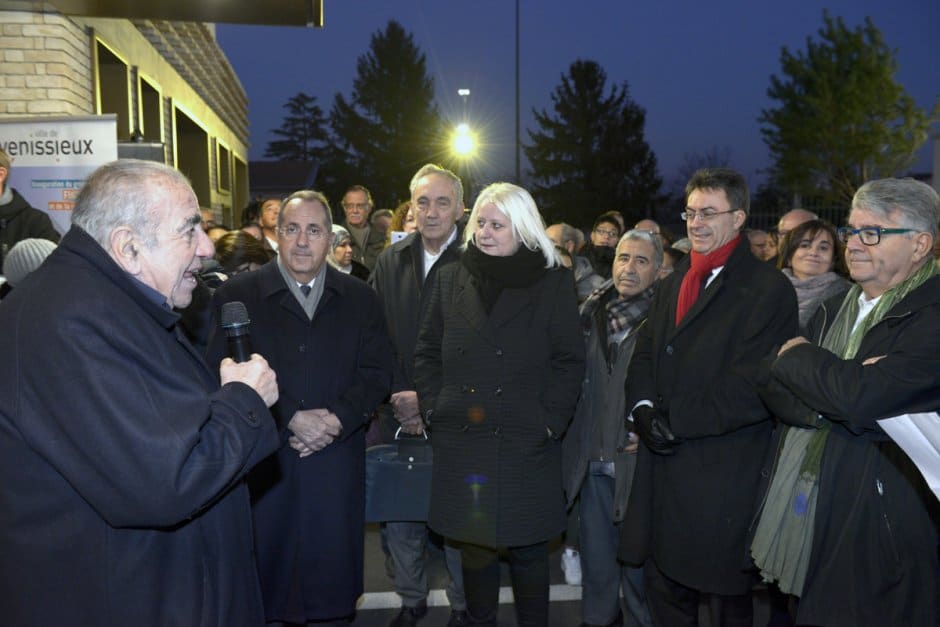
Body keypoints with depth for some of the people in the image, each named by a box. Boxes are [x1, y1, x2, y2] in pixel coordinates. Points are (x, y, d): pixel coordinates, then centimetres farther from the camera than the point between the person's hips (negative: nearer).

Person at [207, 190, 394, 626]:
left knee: (333, 578, 11)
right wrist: (290, 420, -15)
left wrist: (336, 419, -11)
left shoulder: (359, 299, 9)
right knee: (266, 574, 9)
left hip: (337, 463, 2)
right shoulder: (237, 294, 1)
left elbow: (375, 373, 4)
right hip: (265, 463, -1)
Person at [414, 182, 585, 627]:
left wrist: (549, 421, -9)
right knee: (474, 549, 13)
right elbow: (426, 353, 10)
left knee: (528, 551, 9)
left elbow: (569, 361, -2)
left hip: (527, 445, -2)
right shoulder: (452, 280, 7)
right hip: (461, 444, 3)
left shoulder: (554, 282, -1)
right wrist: (434, 409, 0)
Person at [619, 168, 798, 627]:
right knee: (664, 590, 18)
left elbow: (752, 386, -17)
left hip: (723, 474, -6)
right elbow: (644, 356, 11)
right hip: (663, 465, 6)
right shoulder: (672, 284, 15)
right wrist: (645, 409, -7)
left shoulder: (769, 290, -9)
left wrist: (675, 418, -17)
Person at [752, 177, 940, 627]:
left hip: (886, 533, -7)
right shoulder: (833, 311, 11)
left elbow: (863, 395, -28)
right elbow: (774, 389, 1)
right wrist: (836, 396, -19)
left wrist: (798, 355, -10)